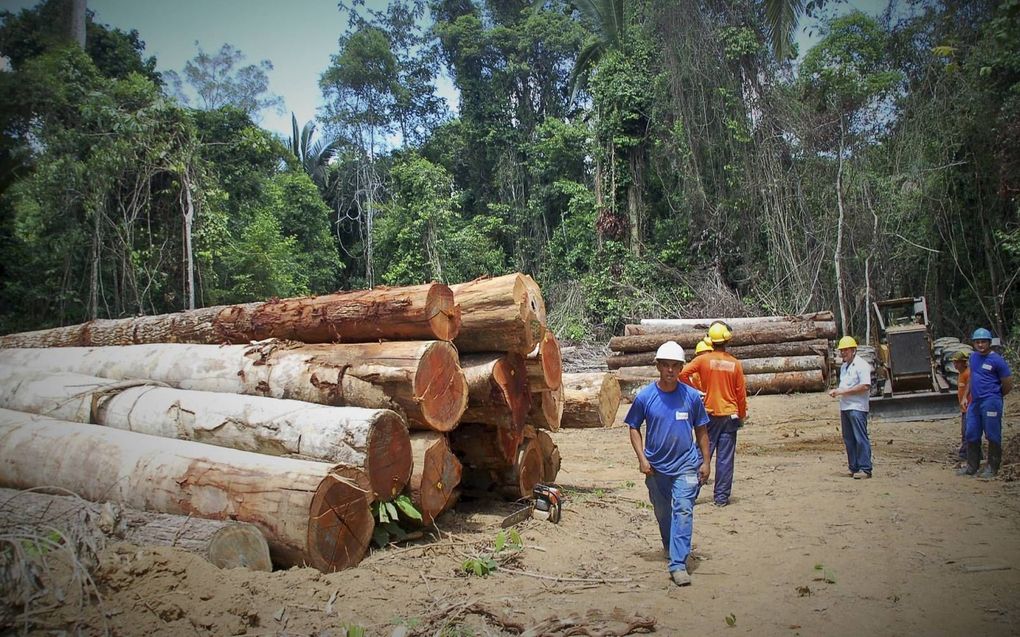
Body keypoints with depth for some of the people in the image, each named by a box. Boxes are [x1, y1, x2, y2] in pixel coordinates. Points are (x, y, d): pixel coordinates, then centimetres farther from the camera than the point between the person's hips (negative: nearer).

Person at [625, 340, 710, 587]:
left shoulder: (691, 396, -5)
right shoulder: (645, 396, -7)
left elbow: (701, 430, 6)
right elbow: (634, 428, 3)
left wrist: (705, 462, 4)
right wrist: (642, 458, -5)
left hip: (686, 464, -1)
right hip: (656, 467, 2)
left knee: (683, 510, -12)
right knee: (662, 513, 15)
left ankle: (678, 564, -11)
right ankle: (672, 549, 40)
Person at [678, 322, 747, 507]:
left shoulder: (703, 359, -6)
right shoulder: (735, 363, -3)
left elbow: (683, 373, -17)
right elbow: (741, 393, 2)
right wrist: (742, 415, 13)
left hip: (710, 414, 0)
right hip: (730, 415, 0)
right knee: (725, 458, 4)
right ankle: (722, 497, 9)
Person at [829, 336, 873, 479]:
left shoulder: (861, 365, -8)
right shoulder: (844, 366, 19)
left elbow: (865, 386, -18)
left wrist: (843, 391, -16)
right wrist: (836, 391, 8)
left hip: (857, 408, -9)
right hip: (845, 407, 9)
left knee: (860, 439, -7)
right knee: (849, 439, 9)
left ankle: (865, 469, -4)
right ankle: (854, 468, 15)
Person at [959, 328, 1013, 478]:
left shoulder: (997, 360, -8)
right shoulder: (973, 357, 13)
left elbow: (1008, 384, -4)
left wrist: (994, 396, 7)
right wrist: (966, 396, 19)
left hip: (991, 402, -7)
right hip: (975, 402, 7)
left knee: (993, 436, -1)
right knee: (972, 435, 10)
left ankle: (992, 468, 7)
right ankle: (972, 466, 19)